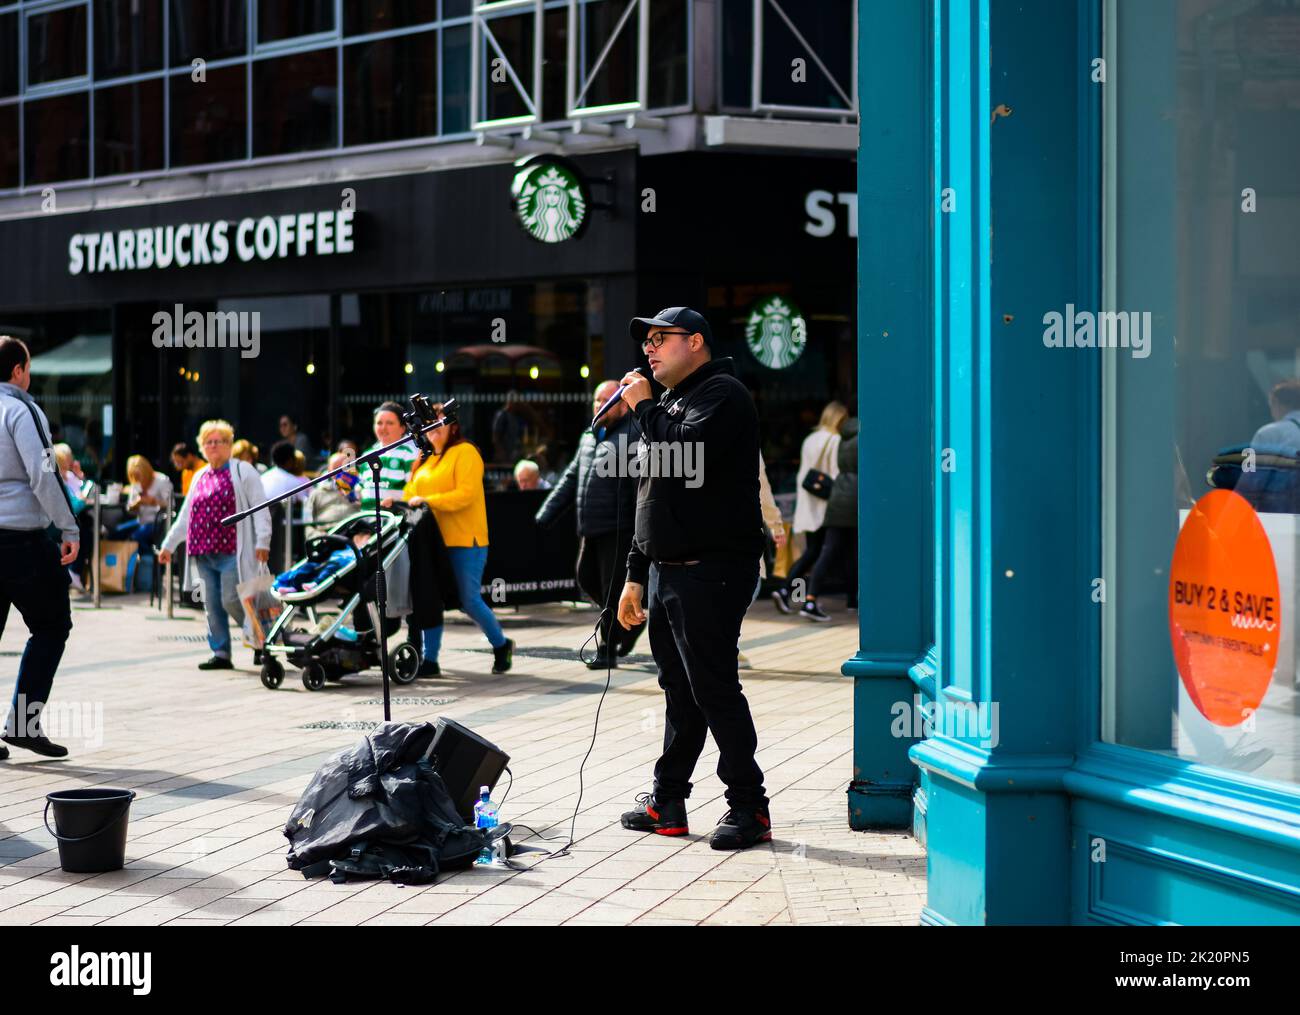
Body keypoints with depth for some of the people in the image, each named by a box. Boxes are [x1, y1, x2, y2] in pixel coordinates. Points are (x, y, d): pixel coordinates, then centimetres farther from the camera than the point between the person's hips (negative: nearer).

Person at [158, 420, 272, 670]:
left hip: (232, 552, -6)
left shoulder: (242, 471, 2)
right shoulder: (200, 477, 21)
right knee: (212, 604, 3)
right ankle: (221, 654, 9)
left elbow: (260, 509, -5)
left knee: (231, 600, -12)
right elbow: (185, 516, 27)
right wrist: (169, 544, 26)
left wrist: (262, 542, -15)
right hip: (204, 553, 6)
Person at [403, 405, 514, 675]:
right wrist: (406, 504, -3)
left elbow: (466, 494, -16)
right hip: (433, 539, 7)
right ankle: (429, 659, 7)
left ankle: (501, 645, 17)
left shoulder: (465, 452, -6)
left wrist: (428, 500, -21)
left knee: (470, 601, -5)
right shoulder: (425, 458, 18)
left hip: (465, 541, -7)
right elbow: (412, 491, 20)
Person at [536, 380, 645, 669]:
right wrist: (546, 515, 13)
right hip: (589, 530, 8)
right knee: (588, 581, 15)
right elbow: (570, 479, 20)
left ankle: (607, 650, 8)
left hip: (618, 529, -8)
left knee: (612, 590, -2)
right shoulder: (589, 437, 16)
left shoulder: (631, 437, -9)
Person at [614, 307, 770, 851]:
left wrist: (645, 407, -10)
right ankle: (666, 803, 18)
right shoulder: (670, 405, 24)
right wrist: (636, 574, 22)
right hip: (667, 571, 9)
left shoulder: (722, 395, -6)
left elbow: (687, 453, -25)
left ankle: (748, 807, -4)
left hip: (711, 572, -9)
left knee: (714, 688, -9)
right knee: (680, 690, 12)